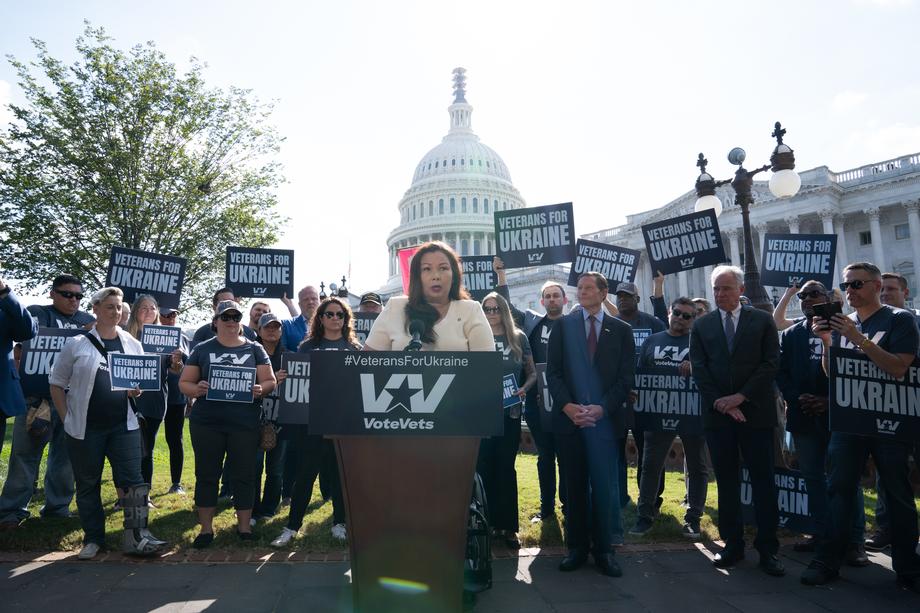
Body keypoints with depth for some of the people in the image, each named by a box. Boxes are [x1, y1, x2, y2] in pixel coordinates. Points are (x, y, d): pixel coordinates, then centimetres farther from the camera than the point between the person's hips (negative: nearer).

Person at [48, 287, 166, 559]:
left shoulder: (132, 344, 7)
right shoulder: (76, 344, -1)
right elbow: (57, 384, 3)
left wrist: (137, 390, -8)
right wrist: (67, 419, -1)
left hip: (123, 425, 1)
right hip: (85, 427, -1)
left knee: (132, 480, -4)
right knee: (87, 485, 10)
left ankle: (137, 536, 2)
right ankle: (93, 539, 24)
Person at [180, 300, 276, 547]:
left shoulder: (254, 349, 6)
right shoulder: (202, 349, 7)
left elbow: (270, 381, 4)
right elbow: (184, 383, 6)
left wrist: (260, 389, -18)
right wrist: (196, 389, -15)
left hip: (245, 423, 0)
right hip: (207, 423, 1)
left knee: (243, 474, 6)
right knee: (206, 474, 8)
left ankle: (244, 526, 20)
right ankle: (206, 528, 21)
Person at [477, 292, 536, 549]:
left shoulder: (518, 338, 5)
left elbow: (532, 372, 9)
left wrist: (524, 389, -10)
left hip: (509, 411, 0)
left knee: (506, 468, 7)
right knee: (483, 468, 5)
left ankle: (508, 526, 16)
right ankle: (486, 523, 19)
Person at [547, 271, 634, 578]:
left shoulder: (621, 330, 6)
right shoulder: (563, 326, 7)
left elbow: (626, 376, 1)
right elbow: (553, 371, 2)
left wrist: (602, 408, -11)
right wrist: (567, 406, -12)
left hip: (605, 418, 0)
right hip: (568, 418, 1)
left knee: (604, 487, 3)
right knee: (574, 486, 8)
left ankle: (603, 550, 16)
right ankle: (577, 547, 19)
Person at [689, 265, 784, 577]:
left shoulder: (762, 320, 5)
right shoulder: (701, 325, 9)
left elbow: (771, 363, -2)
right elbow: (699, 368, 3)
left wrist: (740, 396, -11)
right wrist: (722, 404, -8)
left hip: (756, 411, -1)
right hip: (717, 413, 2)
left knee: (763, 481, 1)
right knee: (726, 482, 7)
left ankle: (767, 549, 10)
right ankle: (732, 545, 16)